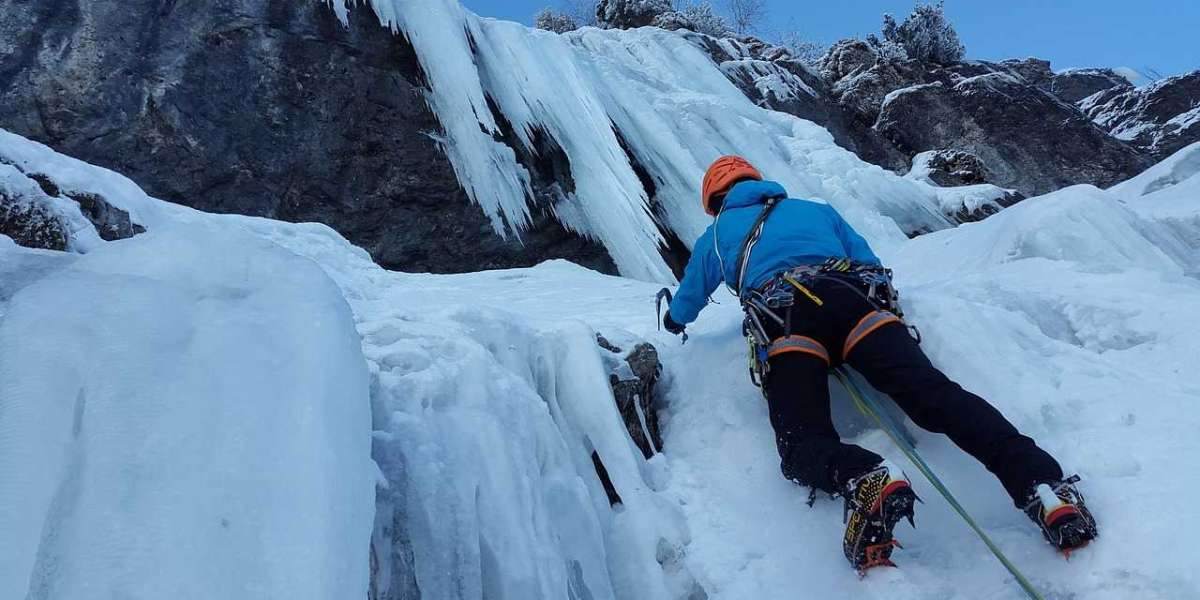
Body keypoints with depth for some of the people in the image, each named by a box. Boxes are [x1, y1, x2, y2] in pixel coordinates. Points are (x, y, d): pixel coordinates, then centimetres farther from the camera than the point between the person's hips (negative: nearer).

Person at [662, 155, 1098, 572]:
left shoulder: (714, 236, 34)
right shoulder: (816, 209, 39)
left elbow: (681, 312, 47)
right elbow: (872, 264, 35)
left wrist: (674, 319, 71)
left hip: (785, 317, -2)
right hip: (859, 300, 3)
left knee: (803, 446, -14)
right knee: (936, 395, -15)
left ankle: (867, 483, -48)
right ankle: (1039, 479, -41)